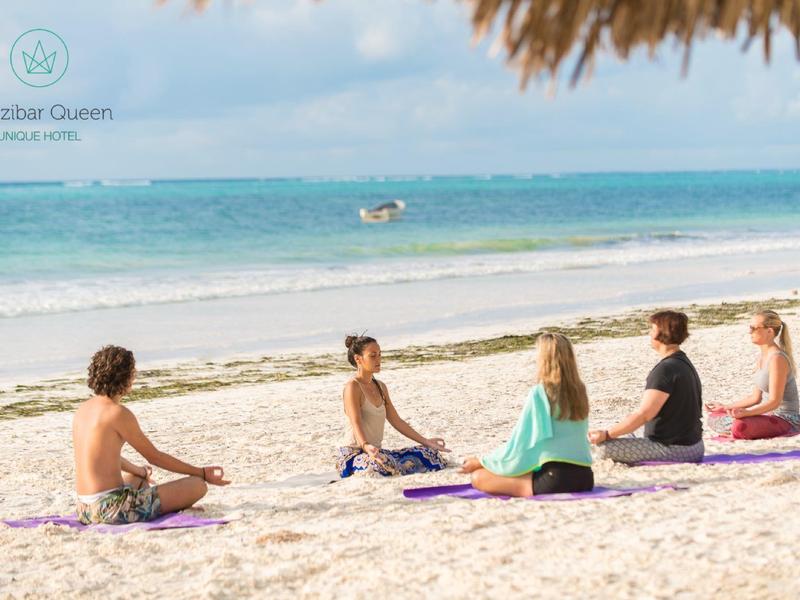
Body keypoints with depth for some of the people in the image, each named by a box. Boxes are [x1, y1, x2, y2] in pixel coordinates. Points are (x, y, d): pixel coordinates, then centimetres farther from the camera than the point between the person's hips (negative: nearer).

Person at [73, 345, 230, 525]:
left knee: (138, 479, 43)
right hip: (112, 508, -10)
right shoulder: (119, 413, -13)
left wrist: (139, 471, 43)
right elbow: (154, 456, -6)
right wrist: (202, 473, 2)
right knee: (198, 486, -5)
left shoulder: (82, 410, 12)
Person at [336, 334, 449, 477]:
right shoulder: (352, 387, -11)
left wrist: (426, 442, 15)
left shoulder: (380, 387, 16)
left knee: (430, 454, 0)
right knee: (382, 464, -42)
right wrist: (366, 446, -43)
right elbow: (356, 424, -24)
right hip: (353, 454, -8)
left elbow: (397, 421, 18)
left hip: (376, 452, 8)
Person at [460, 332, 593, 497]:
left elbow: (518, 443, -6)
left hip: (555, 479, -8)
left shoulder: (539, 393, -10)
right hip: (584, 477, 8)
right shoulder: (579, 390, 9)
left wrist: (480, 463, 7)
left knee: (479, 477, -6)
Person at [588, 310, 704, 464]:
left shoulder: (666, 369, -19)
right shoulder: (685, 363, 14)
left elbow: (643, 414, -23)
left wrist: (606, 434, -20)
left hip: (675, 449, -10)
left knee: (605, 448, -17)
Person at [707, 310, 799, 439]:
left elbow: (774, 401, -23)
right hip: (768, 415, 10)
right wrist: (725, 407, 16)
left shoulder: (777, 358, -19)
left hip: (786, 421, -10)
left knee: (740, 427, -37)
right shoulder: (762, 357, 11)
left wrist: (746, 412, -36)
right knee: (714, 417, 7)